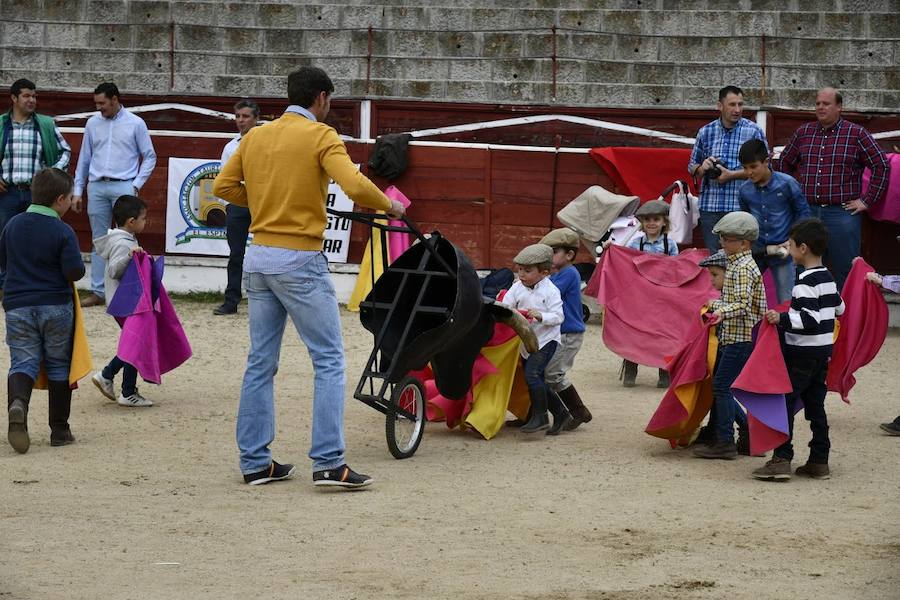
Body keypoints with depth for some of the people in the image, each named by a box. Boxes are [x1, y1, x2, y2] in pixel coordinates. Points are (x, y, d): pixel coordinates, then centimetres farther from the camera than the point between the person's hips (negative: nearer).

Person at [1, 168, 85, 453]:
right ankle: (59, 429, 15)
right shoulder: (63, 232, -12)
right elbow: (74, 271, -17)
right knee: (59, 366, 11)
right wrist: (67, 270, 5)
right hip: (56, 306, -2)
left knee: (23, 362, 0)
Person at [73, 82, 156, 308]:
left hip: (123, 186, -3)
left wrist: (137, 185, -3)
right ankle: (98, 292, 7)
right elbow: (84, 159, 16)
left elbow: (149, 157, 6)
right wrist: (78, 191, 12)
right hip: (97, 187, 3)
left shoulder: (135, 124, 2)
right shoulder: (93, 124, 11)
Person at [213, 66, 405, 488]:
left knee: (260, 363, 11)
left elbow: (223, 185, 12)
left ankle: (255, 463, 12)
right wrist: (389, 205, -3)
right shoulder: (320, 136, -7)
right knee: (329, 360, -1)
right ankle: (328, 463, -7)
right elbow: (354, 185, -19)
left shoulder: (255, 136, 11)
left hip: (258, 258, 7)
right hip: (300, 261, -7)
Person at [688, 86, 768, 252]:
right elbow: (692, 168, 19)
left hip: (741, 207, -3)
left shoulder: (754, 132, 1)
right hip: (710, 206, 3)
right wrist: (702, 168, -5)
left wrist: (732, 175, -11)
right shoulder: (705, 132, 11)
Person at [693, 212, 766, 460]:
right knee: (720, 386, 12)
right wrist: (716, 304, 37)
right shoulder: (736, 264, 15)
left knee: (722, 386, -8)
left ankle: (725, 443, -4)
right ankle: (749, 433, 18)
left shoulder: (744, 268, -16)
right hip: (731, 336, 10)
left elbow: (743, 304, -27)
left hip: (740, 337, -10)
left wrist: (722, 312, -37)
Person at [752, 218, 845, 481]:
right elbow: (839, 309, 24)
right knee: (815, 404, 12)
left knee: (785, 402, -6)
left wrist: (782, 319, -27)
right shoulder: (828, 279, 10)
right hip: (824, 350, 9)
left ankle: (781, 459, -11)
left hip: (802, 351, -9)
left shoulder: (805, 282, -17)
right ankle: (819, 461, 13)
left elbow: (810, 318, -24)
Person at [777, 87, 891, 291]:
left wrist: (867, 201, -6)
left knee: (845, 274, 0)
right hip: (808, 211, 4)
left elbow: (881, 166, -2)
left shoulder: (857, 134, -1)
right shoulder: (803, 133, 10)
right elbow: (784, 164, 23)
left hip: (842, 213, -4)